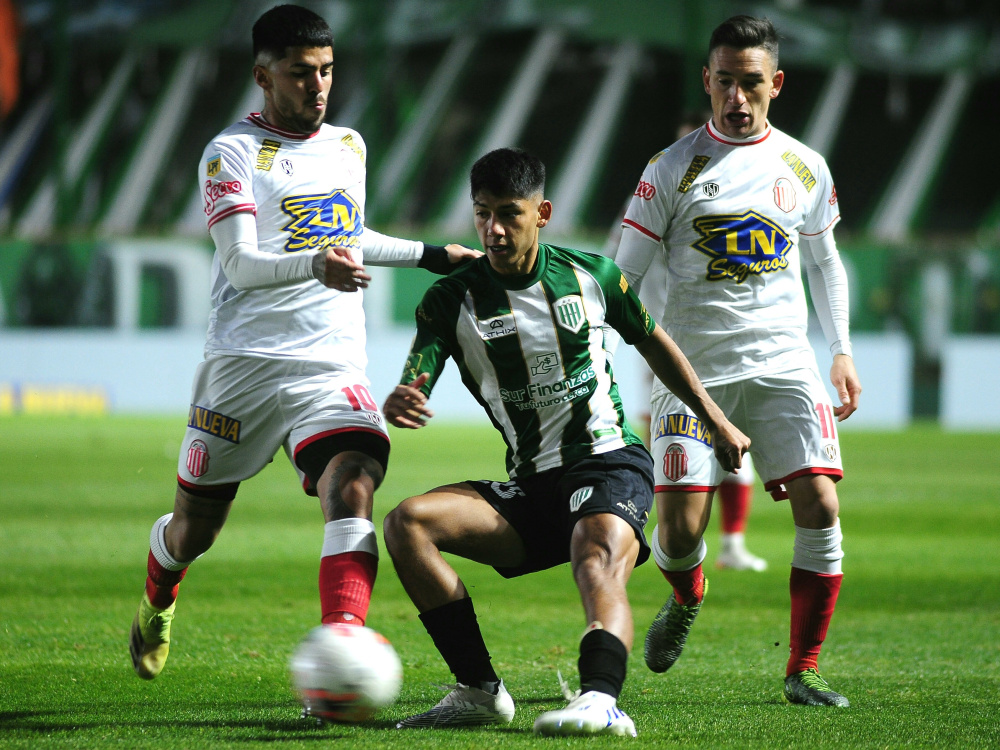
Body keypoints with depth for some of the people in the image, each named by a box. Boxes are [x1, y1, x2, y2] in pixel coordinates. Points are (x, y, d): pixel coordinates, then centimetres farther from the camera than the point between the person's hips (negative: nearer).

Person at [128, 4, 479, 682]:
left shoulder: (349, 146, 16)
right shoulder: (232, 153, -3)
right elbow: (239, 264, -17)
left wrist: (430, 255, 36)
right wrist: (314, 265, -32)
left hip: (333, 369, 3)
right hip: (245, 364, -3)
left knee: (353, 487, -26)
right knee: (195, 527, 9)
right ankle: (157, 603, 44)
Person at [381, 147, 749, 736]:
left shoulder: (589, 275, 2)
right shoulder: (452, 300, 0)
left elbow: (654, 343, 19)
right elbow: (411, 393, -13)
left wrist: (717, 423, 23)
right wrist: (397, 406, -38)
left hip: (611, 463, -3)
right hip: (530, 487, 3)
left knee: (598, 563, -35)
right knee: (407, 523, -18)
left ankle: (601, 698, -61)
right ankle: (480, 691, -16)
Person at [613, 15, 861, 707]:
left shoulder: (806, 168, 9)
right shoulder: (672, 170, -1)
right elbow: (623, 275, 0)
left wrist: (842, 351, 15)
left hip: (785, 365, 2)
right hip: (695, 365, -2)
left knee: (819, 507, -13)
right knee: (679, 529, -10)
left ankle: (803, 671, -1)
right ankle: (687, 598, 28)